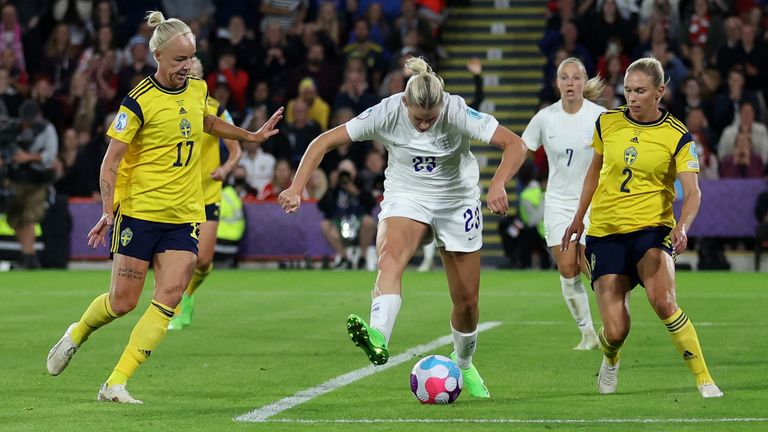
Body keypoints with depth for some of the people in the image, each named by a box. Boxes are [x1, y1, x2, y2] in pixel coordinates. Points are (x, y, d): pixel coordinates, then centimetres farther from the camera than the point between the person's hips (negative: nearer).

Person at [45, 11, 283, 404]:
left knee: (169, 297, -12)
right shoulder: (139, 101, -12)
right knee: (122, 301, -1)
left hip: (185, 216, 5)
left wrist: (251, 136, 35)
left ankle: (116, 383, -10)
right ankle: (76, 335, 32)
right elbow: (111, 160, -12)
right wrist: (109, 211, -19)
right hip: (139, 211, -5)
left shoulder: (198, 89, 7)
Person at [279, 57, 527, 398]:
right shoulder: (388, 113, -22)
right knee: (390, 255, -34)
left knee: (466, 302, 5)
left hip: (457, 201, 1)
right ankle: (378, 338, -56)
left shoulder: (458, 113, -25)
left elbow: (514, 144, -29)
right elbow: (324, 142, -19)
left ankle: (463, 366, 35)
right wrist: (296, 188, -30)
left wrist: (498, 184, -47)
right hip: (405, 196, 0)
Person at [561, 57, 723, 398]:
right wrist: (578, 218, 21)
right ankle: (610, 360, 33)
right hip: (605, 232, 2)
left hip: (651, 229, -2)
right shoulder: (607, 123, 2)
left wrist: (682, 227, -33)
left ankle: (704, 380, -18)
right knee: (615, 331, -6)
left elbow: (692, 192, -14)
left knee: (663, 302, -30)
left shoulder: (678, 137, -7)